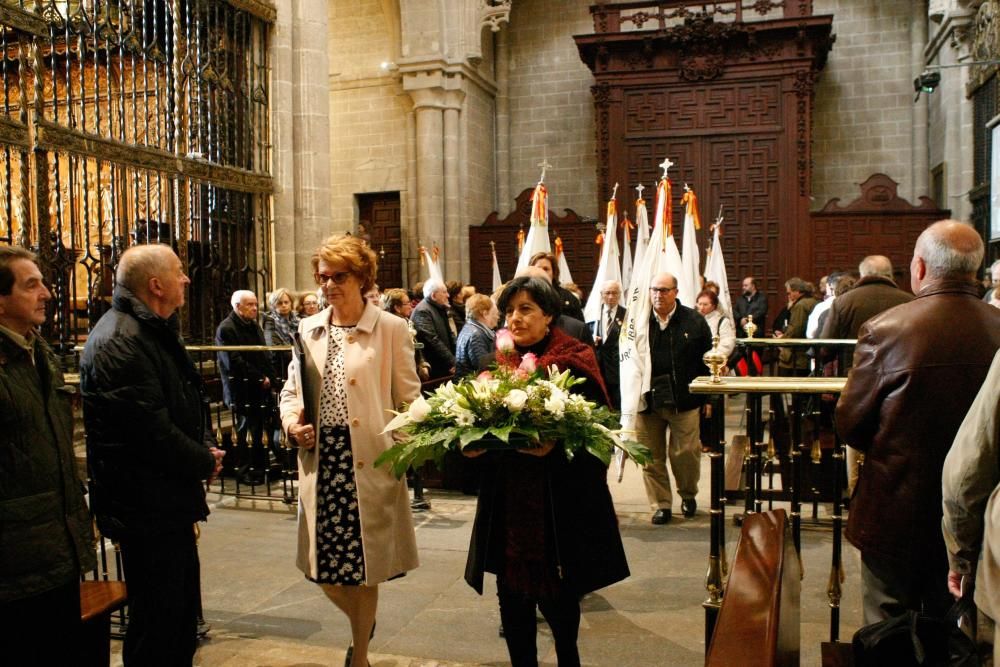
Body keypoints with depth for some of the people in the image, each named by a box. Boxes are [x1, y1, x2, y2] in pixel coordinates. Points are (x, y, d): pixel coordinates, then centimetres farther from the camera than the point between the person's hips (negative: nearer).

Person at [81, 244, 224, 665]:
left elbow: (186, 402, 20)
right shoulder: (120, 341, -21)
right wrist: (205, 462, -11)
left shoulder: (157, 331, 13)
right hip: (146, 507, -10)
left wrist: (206, 446, 2)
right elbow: (153, 431, -25)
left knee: (182, 610, 20)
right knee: (158, 621, 2)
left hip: (169, 502, 10)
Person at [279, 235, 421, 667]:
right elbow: (292, 389, 17)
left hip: (369, 463, -4)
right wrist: (292, 421, -3)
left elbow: (409, 399, -3)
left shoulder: (391, 329, -3)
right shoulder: (308, 330, 10)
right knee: (323, 564, 9)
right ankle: (361, 623, 42)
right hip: (320, 460, 4)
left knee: (364, 567, 7)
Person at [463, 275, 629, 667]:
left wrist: (555, 444, -27)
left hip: (561, 504, -4)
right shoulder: (495, 363, 8)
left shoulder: (574, 362, -6)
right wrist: (471, 443, -9)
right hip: (507, 502, 4)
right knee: (512, 596, 9)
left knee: (556, 598, 7)